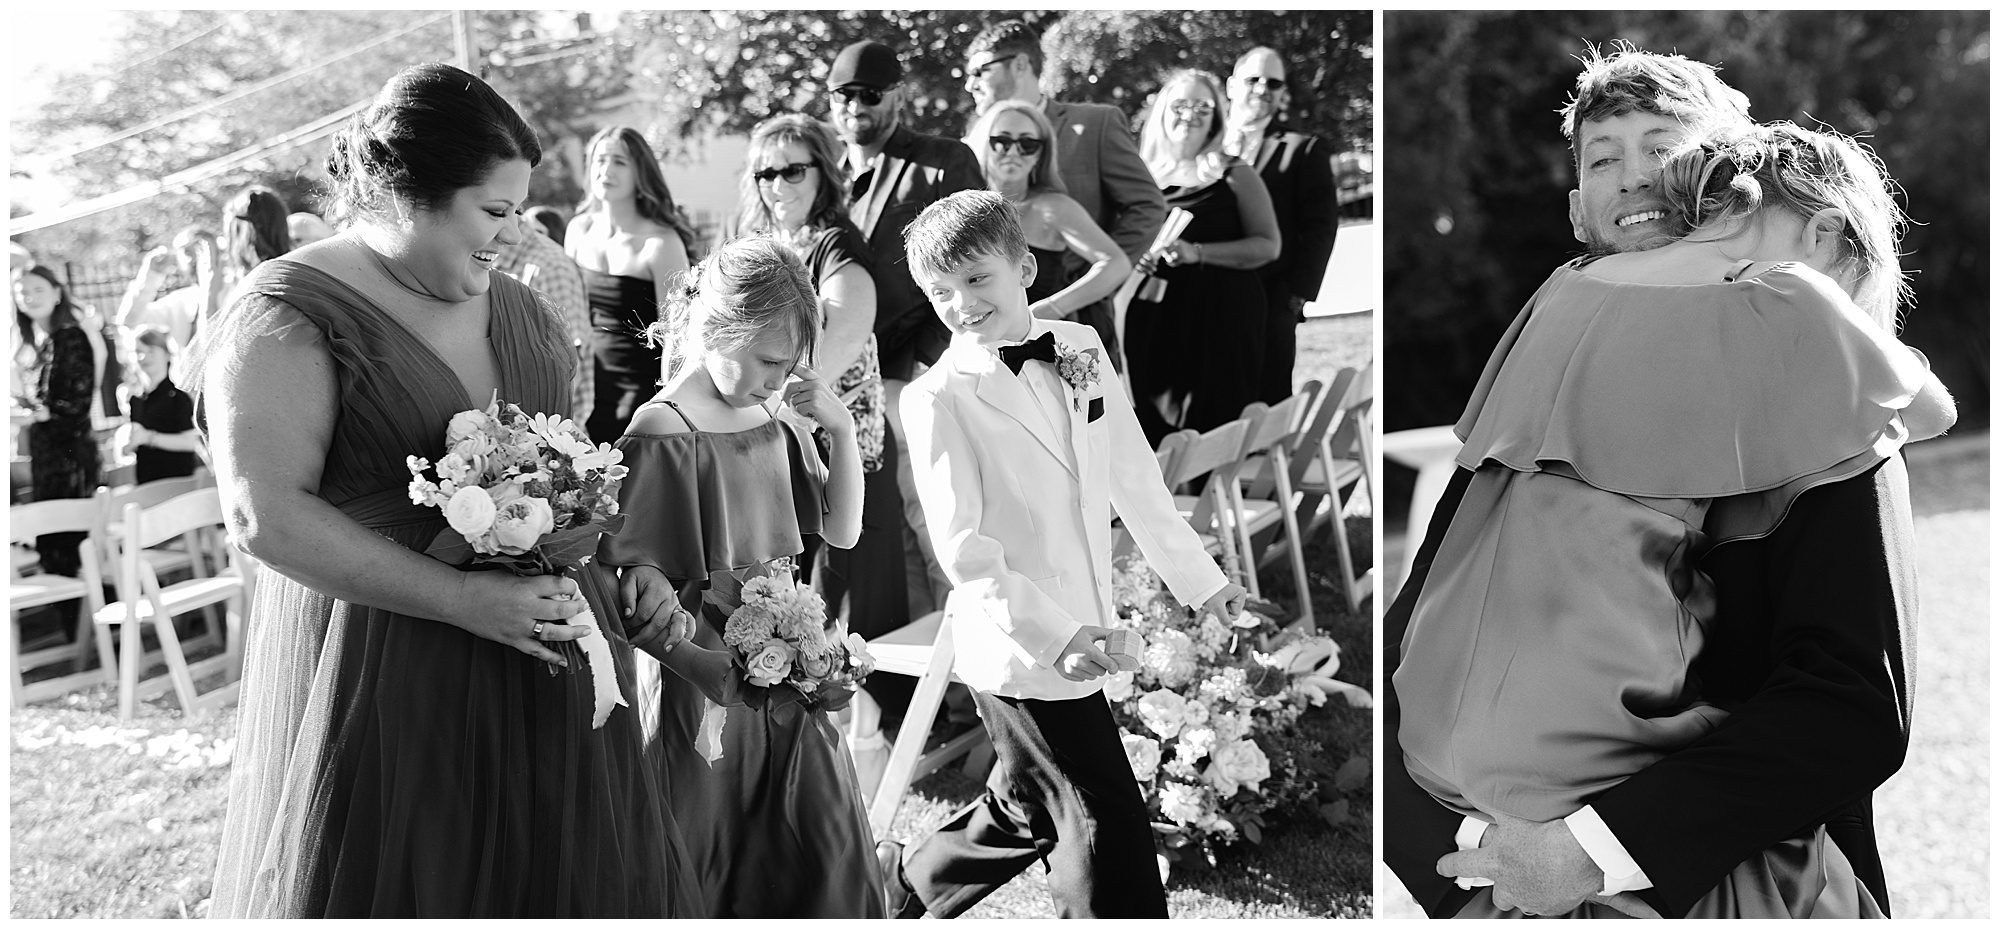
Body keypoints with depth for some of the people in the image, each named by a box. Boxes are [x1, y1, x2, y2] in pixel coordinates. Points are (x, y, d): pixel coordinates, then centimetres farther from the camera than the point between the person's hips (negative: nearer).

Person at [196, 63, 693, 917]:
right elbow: (265, 517, -18)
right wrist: (466, 600, -20)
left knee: (558, 881, 10)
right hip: (383, 684, -6)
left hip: (541, 671, 6)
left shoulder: (517, 310, 12)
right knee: (397, 885, 3)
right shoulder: (289, 317, -9)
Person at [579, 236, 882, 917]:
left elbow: (841, 530, 11)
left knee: (829, 848, 10)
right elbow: (635, 581, -16)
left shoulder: (774, 420, 6)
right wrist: (721, 668, -25)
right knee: (716, 867, 5)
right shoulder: (662, 432, -14)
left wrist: (840, 429, -3)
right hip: (705, 685, -6)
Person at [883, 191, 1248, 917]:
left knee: (1028, 810, 22)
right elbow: (962, 546, -16)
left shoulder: (1080, 348, 6)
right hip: (1019, 650, -7)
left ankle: (906, 884, 43)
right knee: (1108, 830, -1)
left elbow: (1134, 478, 13)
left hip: (1077, 635, 7)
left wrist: (1198, 577, 15)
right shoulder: (939, 399, -12)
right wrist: (1053, 634, -25)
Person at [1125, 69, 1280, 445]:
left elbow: (1268, 245, -4)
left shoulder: (1235, 175, 1)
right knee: (1156, 429, 2)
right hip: (1153, 318, 3)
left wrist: (1197, 252, -15)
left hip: (1221, 316, -3)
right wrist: (1135, 257, -3)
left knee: (1213, 427, -6)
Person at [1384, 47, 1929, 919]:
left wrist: (1597, 845, -23)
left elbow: (1856, 705, -14)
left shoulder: (1811, 419, -5)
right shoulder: (1525, 408, 3)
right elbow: (1403, 661, -2)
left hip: (1739, 891, -2)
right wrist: (1470, 850, -18)